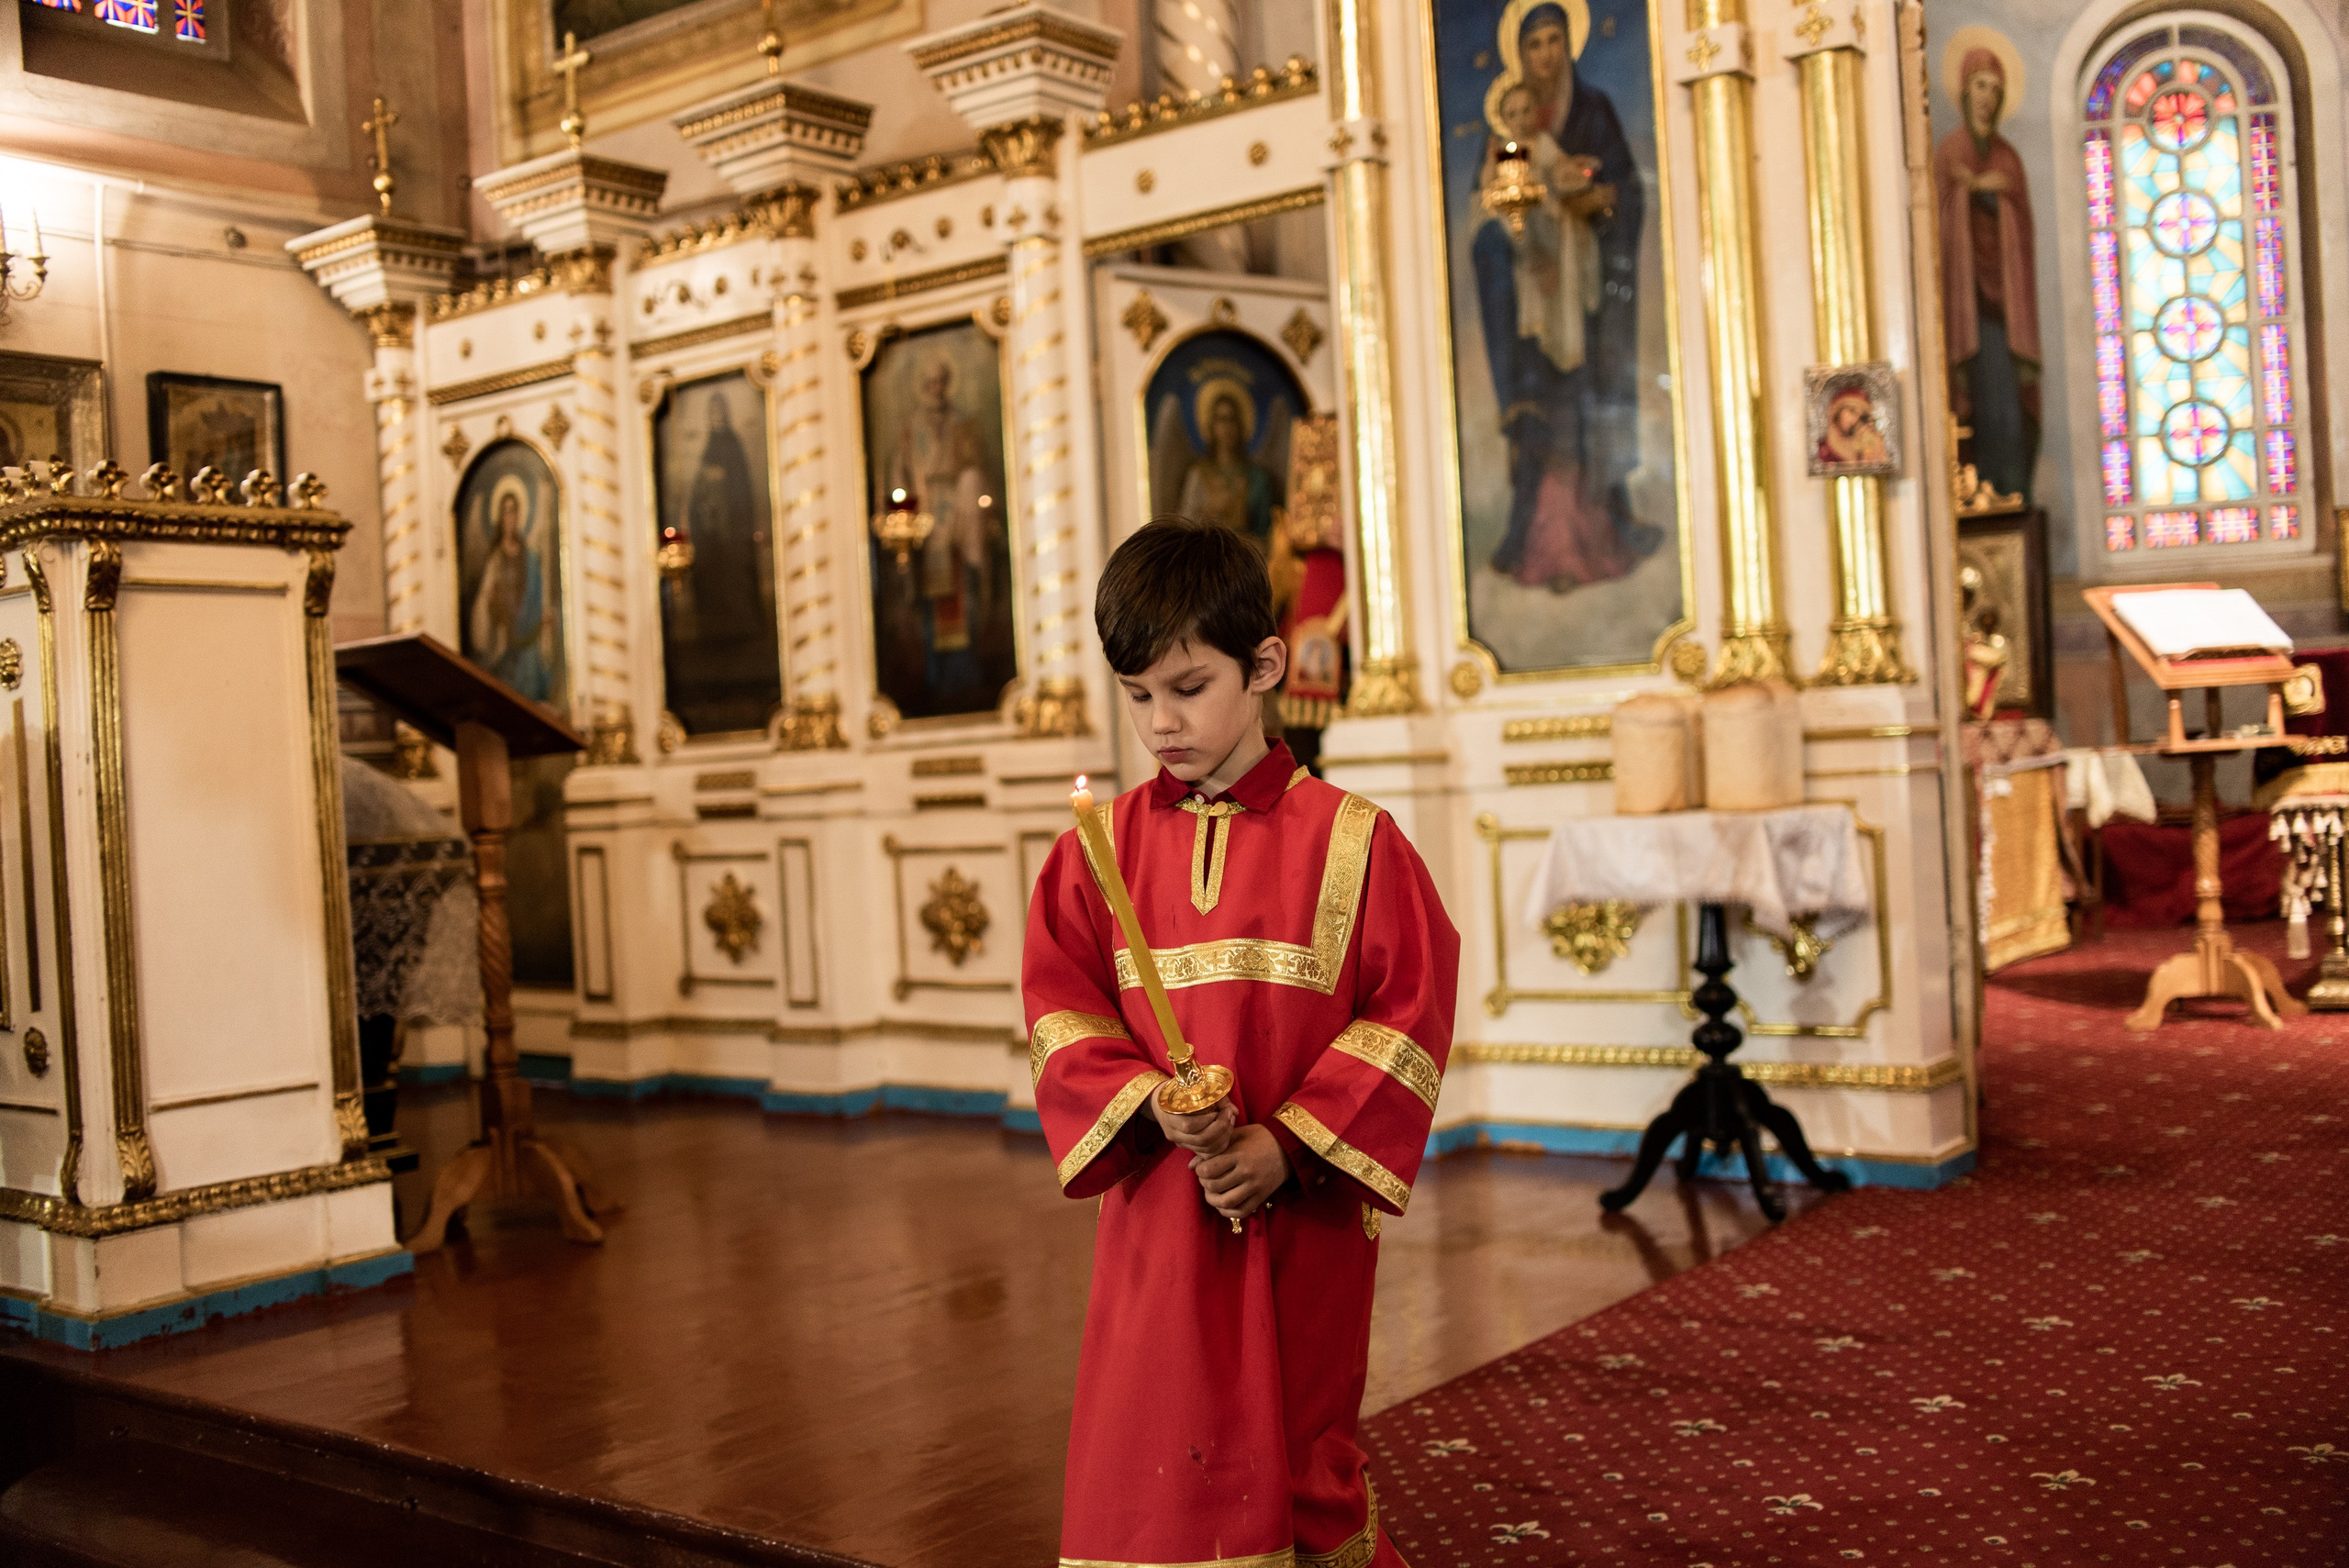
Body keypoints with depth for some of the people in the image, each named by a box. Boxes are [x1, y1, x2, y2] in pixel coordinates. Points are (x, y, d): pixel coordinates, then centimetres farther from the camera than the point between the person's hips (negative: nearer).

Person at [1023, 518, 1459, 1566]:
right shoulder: (1100, 847, 5)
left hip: (1305, 1212, -2)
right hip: (1154, 1207, 3)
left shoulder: (1351, 838, -4)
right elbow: (1061, 1013, 2)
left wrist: (1287, 1146, -14)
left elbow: (1408, 1013, -7)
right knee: (1144, 1465, 7)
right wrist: (1152, 1104, -16)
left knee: (1301, 1459, 7)